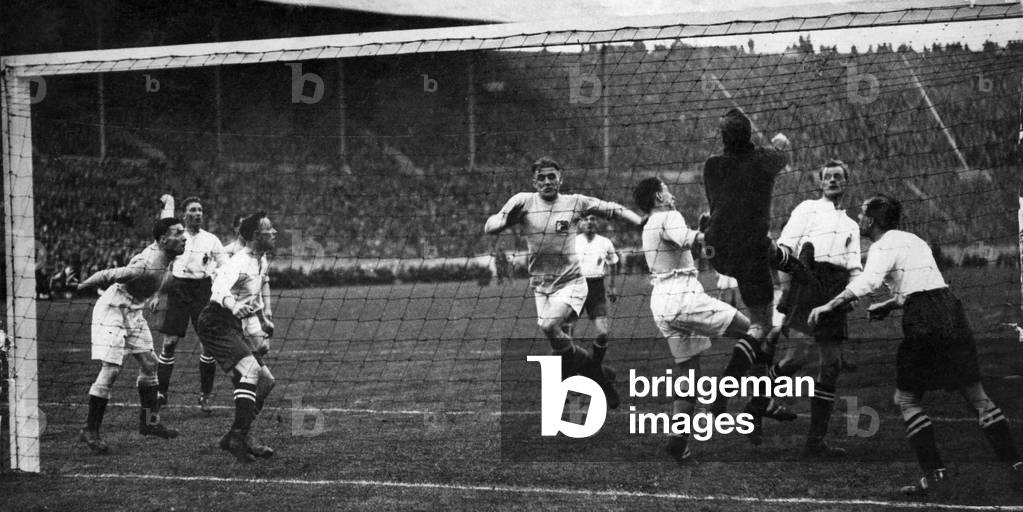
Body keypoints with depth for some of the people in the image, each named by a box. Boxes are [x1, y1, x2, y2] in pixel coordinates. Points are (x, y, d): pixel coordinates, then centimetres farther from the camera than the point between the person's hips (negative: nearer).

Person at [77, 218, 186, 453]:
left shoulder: (163, 254, -6)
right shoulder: (147, 266, -33)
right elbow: (106, 275, -28)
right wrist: (84, 284, -14)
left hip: (133, 313, 9)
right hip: (112, 310, -9)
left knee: (149, 363, 10)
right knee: (111, 370, -12)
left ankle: (149, 421, 22)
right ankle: (89, 431, -5)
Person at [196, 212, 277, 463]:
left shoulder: (261, 260, 10)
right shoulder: (240, 263, -20)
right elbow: (220, 287, -38)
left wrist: (264, 319, 29)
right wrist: (234, 306, -58)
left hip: (235, 327, 10)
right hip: (216, 324, -10)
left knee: (265, 380, 5)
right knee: (251, 369, -26)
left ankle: (239, 436, 9)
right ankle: (238, 437, -27)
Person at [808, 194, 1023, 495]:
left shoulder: (883, 247, -2)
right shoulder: (911, 240, 24)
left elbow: (867, 282, -21)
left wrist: (829, 307, -21)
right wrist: (888, 306, 29)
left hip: (924, 323, -8)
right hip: (951, 309, 8)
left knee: (906, 399, 1)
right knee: (976, 395, 12)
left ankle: (935, 473, -7)